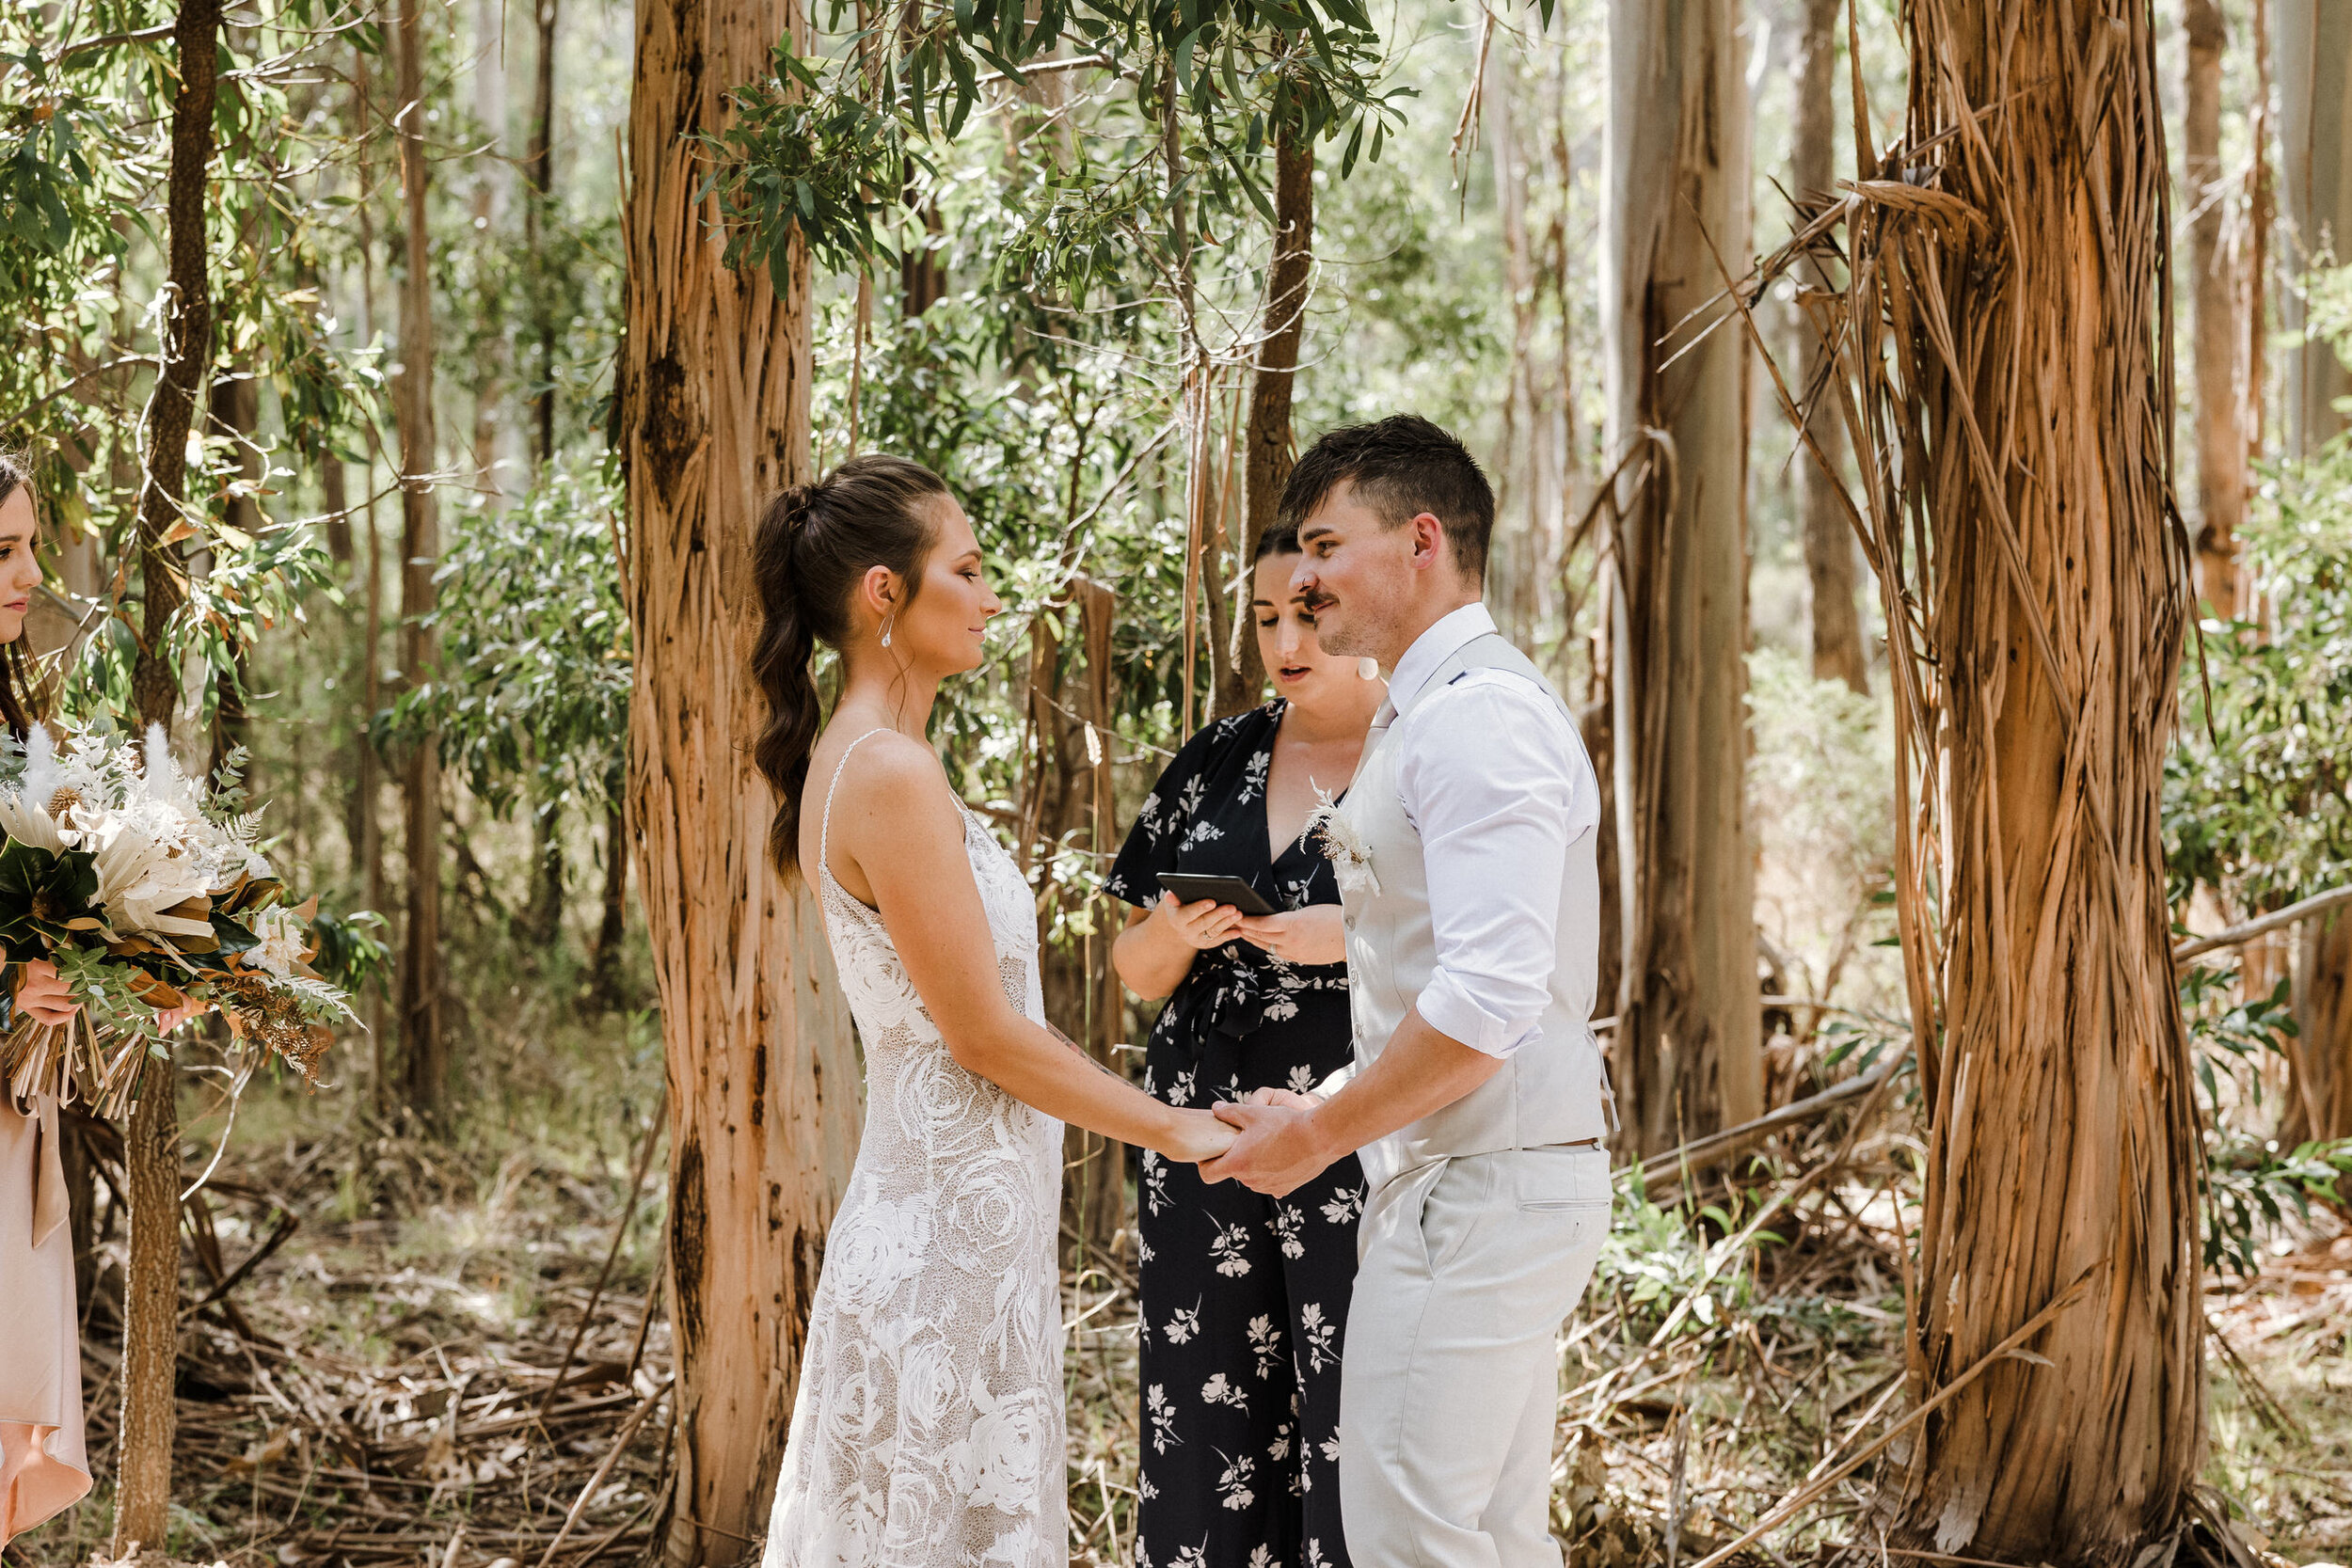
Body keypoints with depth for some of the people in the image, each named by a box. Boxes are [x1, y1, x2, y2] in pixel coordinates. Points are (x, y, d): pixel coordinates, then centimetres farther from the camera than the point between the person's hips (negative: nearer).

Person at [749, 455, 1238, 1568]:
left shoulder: (850, 762, 12)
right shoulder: (894, 775, -18)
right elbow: (983, 1033, -16)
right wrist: (1175, 1128, -7)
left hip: (929, 1218, 9)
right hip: (950, 1239, -9)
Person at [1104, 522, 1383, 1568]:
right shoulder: (1215, 762, 13)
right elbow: (1134, 970, 16)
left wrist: (1357, 938, -17)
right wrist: (1179, 933, -6)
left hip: (1356, 1159, -4)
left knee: (1355, 1455, -7)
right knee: (1205, 1455, 4)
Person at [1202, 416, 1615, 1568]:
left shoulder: (1478, 716, -17)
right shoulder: (1424, 714, 16)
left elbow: (1488, 1003, -24)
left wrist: (1315, 1138, -15)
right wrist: (1324, 1112, 17)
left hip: (1477, 1200, -10)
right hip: (1470, 1187, 11)